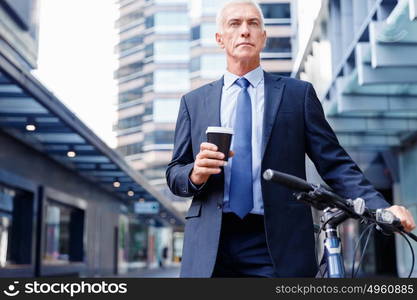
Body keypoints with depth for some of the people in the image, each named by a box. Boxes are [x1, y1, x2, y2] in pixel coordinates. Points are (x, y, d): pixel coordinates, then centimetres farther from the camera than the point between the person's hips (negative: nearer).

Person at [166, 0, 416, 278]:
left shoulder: (299, 94, 8)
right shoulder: (193, 102, 13)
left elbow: (334, 164, 3)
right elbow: (174, 173, 12)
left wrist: (381, 208, -12)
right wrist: (196, 174, -11)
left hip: (279, 248, -1)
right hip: (209, 249, 2)